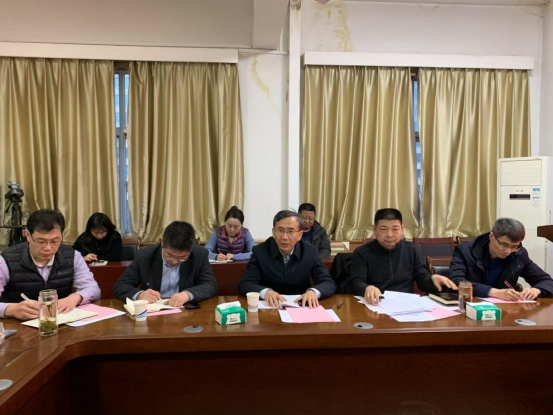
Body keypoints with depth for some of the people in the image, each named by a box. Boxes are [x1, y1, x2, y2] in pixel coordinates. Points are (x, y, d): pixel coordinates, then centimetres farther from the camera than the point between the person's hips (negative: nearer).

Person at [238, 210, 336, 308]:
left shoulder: (310, 252, -5)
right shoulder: (260, 252, -9)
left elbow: (329, 283, -5)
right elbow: (244, 285, -12)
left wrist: (313, 291, -27)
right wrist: (265, 292, -32)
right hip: (270, 307, 0)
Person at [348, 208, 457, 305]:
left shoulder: (411, 250, 10)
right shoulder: (362, 253, -2)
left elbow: (422, 280, 10)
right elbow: (356, 283, -13)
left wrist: (432, 279, -14)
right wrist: (367, 288, -37)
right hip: (375, 305, -4)